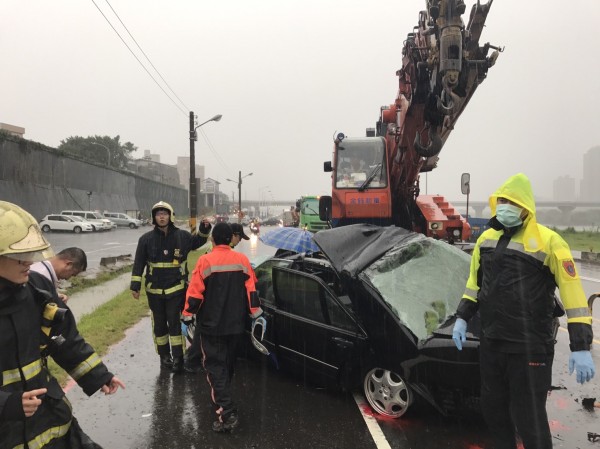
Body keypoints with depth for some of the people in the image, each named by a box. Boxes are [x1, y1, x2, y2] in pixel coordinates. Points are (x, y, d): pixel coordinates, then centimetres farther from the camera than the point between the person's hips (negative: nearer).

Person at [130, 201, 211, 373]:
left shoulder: (182, 236, -1)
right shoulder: (146, 239, -2)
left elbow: (197, 242, 19)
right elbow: (138, 264, 1)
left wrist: (204, 230, 2)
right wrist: (135, 285, -3)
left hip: (176, 288, -1)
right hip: (154, 290, 1)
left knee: (174, 323, -3)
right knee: (159, 324, 11)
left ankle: (177, 357, 5)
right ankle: (164, 356, 26)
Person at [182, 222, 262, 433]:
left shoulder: (205, 261, -14)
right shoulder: (242, 260, -2)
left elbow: (195, 293, -12)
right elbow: (251, 291, 1)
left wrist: (188, 316, -1)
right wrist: (256, 314, 9)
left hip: (211, 325, -4)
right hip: (235, 324, 4)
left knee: (215, 366, 0)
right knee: (228, 362, 21)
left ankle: (227, 412, -9)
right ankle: (222, 397, 40)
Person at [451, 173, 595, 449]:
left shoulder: (546, 241, -14)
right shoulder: (486, 238, 8)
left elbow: (572, 291, -16)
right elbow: (475, 281, 19)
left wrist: (581, 347, -20)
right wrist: (462, 318, 14)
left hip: (530, 346, -6)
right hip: (491, 342, 7)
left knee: (529, 417, 2)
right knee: (493, 407, 19)